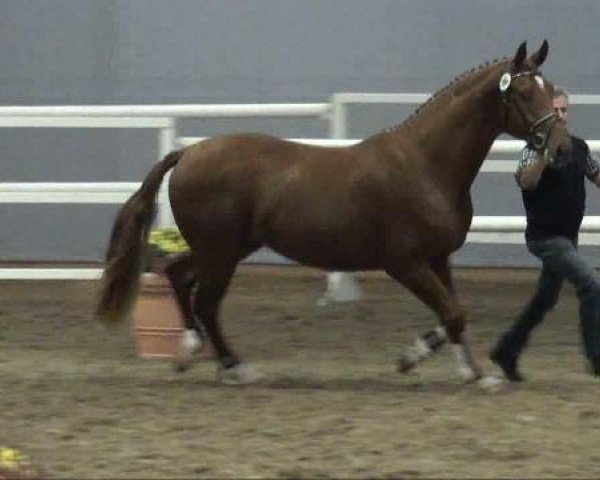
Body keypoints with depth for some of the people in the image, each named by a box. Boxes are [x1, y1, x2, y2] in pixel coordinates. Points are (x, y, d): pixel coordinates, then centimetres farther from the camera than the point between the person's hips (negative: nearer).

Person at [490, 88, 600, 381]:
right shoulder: (534, 149, -15)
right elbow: (526, 181, -33)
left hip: (567, 236, 8)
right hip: (546, 237, -8)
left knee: (545, 299, 17)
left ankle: (506, 352, 30)